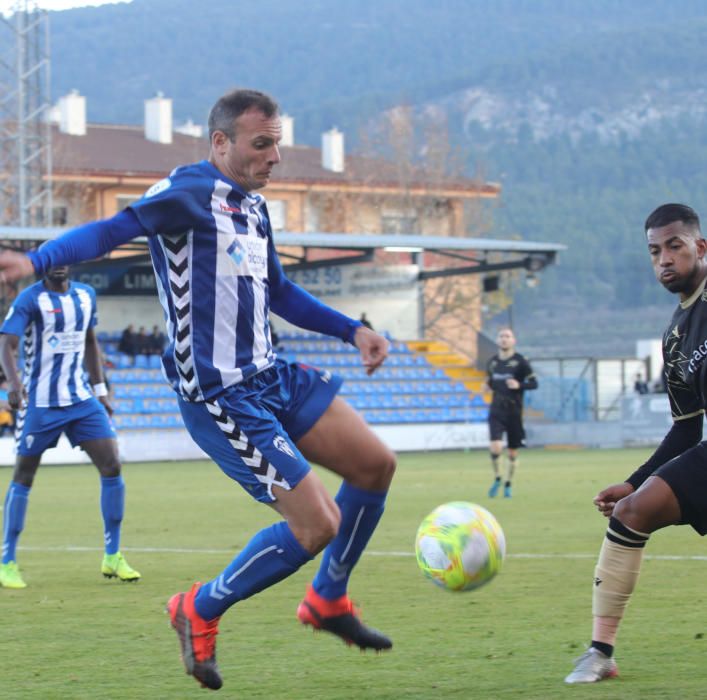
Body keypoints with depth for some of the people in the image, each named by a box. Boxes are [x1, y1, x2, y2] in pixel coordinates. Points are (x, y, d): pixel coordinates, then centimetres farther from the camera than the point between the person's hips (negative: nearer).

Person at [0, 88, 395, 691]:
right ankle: (201, 611, 9)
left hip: (270, 376, 9)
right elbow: (116, 228, -26)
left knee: (376, 464, 6)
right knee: (318, 524, -12)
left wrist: (352, 331, 24)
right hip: (220, 398, -9)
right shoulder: (191, 192, -13)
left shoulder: (253, 207, 14)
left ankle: (328, 599, 26)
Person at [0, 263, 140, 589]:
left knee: (111, 466, -4)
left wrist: (100, 390, 17)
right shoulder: (30, 299, -10)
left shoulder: (86, 294, 8)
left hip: (81, 399, 5)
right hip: (39, 403, -5)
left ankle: (112, 557, 6)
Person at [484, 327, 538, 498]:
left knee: (512, 453, 5)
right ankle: (497, 478, 8)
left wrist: (518, 385, -23)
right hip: (496, 411, 2)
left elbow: (534, 383, -5)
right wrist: (488, 386, 1)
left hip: (514, 412, -2)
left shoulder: (520, 361, -6)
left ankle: (508, 484, 24)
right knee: (495, 448, -16)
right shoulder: (492, 362, 8)